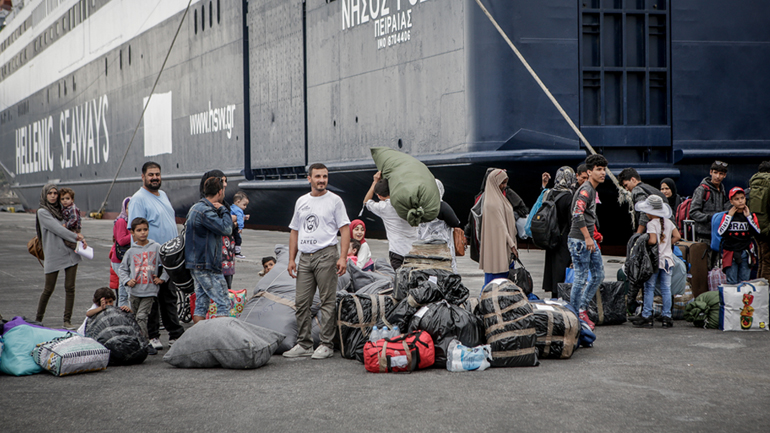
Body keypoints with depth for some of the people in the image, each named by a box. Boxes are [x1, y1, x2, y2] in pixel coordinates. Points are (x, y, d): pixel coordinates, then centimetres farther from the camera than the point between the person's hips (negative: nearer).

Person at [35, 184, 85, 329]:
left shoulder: (60, 210, 16)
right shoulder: (42, 212, -3)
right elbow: (57, 230, -11)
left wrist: (80, 239, -3)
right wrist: (76, 237, -7)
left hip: (70, 253, 5)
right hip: (53, 256, -5)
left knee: (70, 288, 0)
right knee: (49, 289, 1)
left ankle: (67, 320, 5)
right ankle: (38, 319, 17)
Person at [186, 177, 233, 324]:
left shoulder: (196, 207, 16)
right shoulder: (205, 211, -18)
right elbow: (226, 229, -22)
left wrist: (220, 210, 1)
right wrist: (224, 210, -9)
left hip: (196, 264, 10)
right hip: (207, 265, -10)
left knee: (201, 303, 11)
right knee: (223, 302, -6)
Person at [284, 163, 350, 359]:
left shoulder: (334, 200, 0)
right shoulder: (301, 201, 15)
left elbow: (345, 229, -5)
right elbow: (295, 231, 19)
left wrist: (343, 257, -15)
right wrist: (291, 259, 11)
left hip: (326, 255, -5)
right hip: (305, 257, 5)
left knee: (328, 302, -4)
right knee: (301, 302, 5)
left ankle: (327, 345, 1)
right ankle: (304, 344, 13)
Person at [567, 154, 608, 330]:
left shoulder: (593, 190, 16)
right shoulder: (585, 190, -16)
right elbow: (578, 215, -26)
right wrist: (587, 238, -24)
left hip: (589, 240, 10)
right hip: (579, 240, -10)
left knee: (598, 275, 12)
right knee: (581, 278, -5)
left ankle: (582, 308, 21)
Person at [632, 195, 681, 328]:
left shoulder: (651, 224, -12)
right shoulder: (668, 222, 8)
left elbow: (652, 240, -22)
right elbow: (677, 236, 10)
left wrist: (643, 244, -5)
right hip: (667, 259, 5)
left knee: (649, 288, 2)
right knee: (666, 288, 7)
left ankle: (647, 316, 2)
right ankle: (667, 316, 6)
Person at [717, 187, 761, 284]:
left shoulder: (751, 215, 7)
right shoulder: (727, 215, 3)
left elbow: (757, 233, -6)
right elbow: (720, 232, -10)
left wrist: (748, 217, -8)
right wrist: (729, 216, -8)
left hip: (745, 253, 2)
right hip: (730, 253, -2)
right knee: (732, 283, -5)